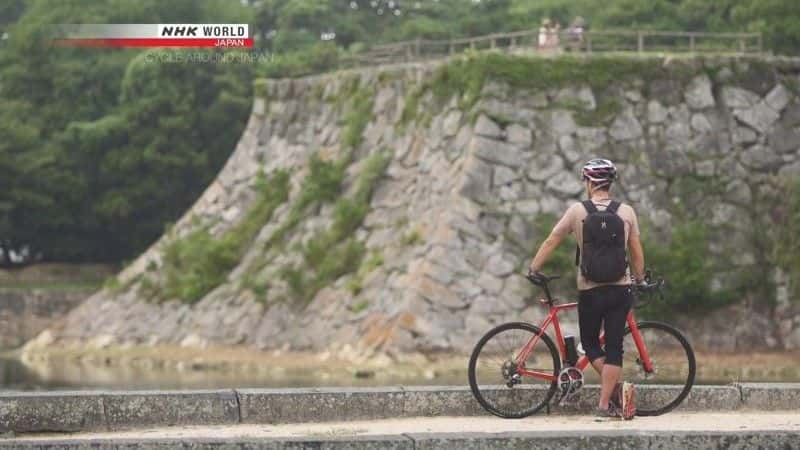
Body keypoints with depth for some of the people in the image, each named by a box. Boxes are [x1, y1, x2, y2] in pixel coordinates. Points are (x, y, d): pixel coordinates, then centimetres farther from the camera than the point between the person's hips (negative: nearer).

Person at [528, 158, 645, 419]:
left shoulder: (578, 211, -3)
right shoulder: (626, 212, 1)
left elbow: (550, 242, 2)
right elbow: (636, 251, 6)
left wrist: (534, 269, 14)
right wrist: (640, 279, 22)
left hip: (589, 291, -1)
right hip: (620, 289, 1)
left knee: (590, 344, 14)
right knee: (613, 347, 4)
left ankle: (615, 388, -5)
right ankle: (605, 403, -2)